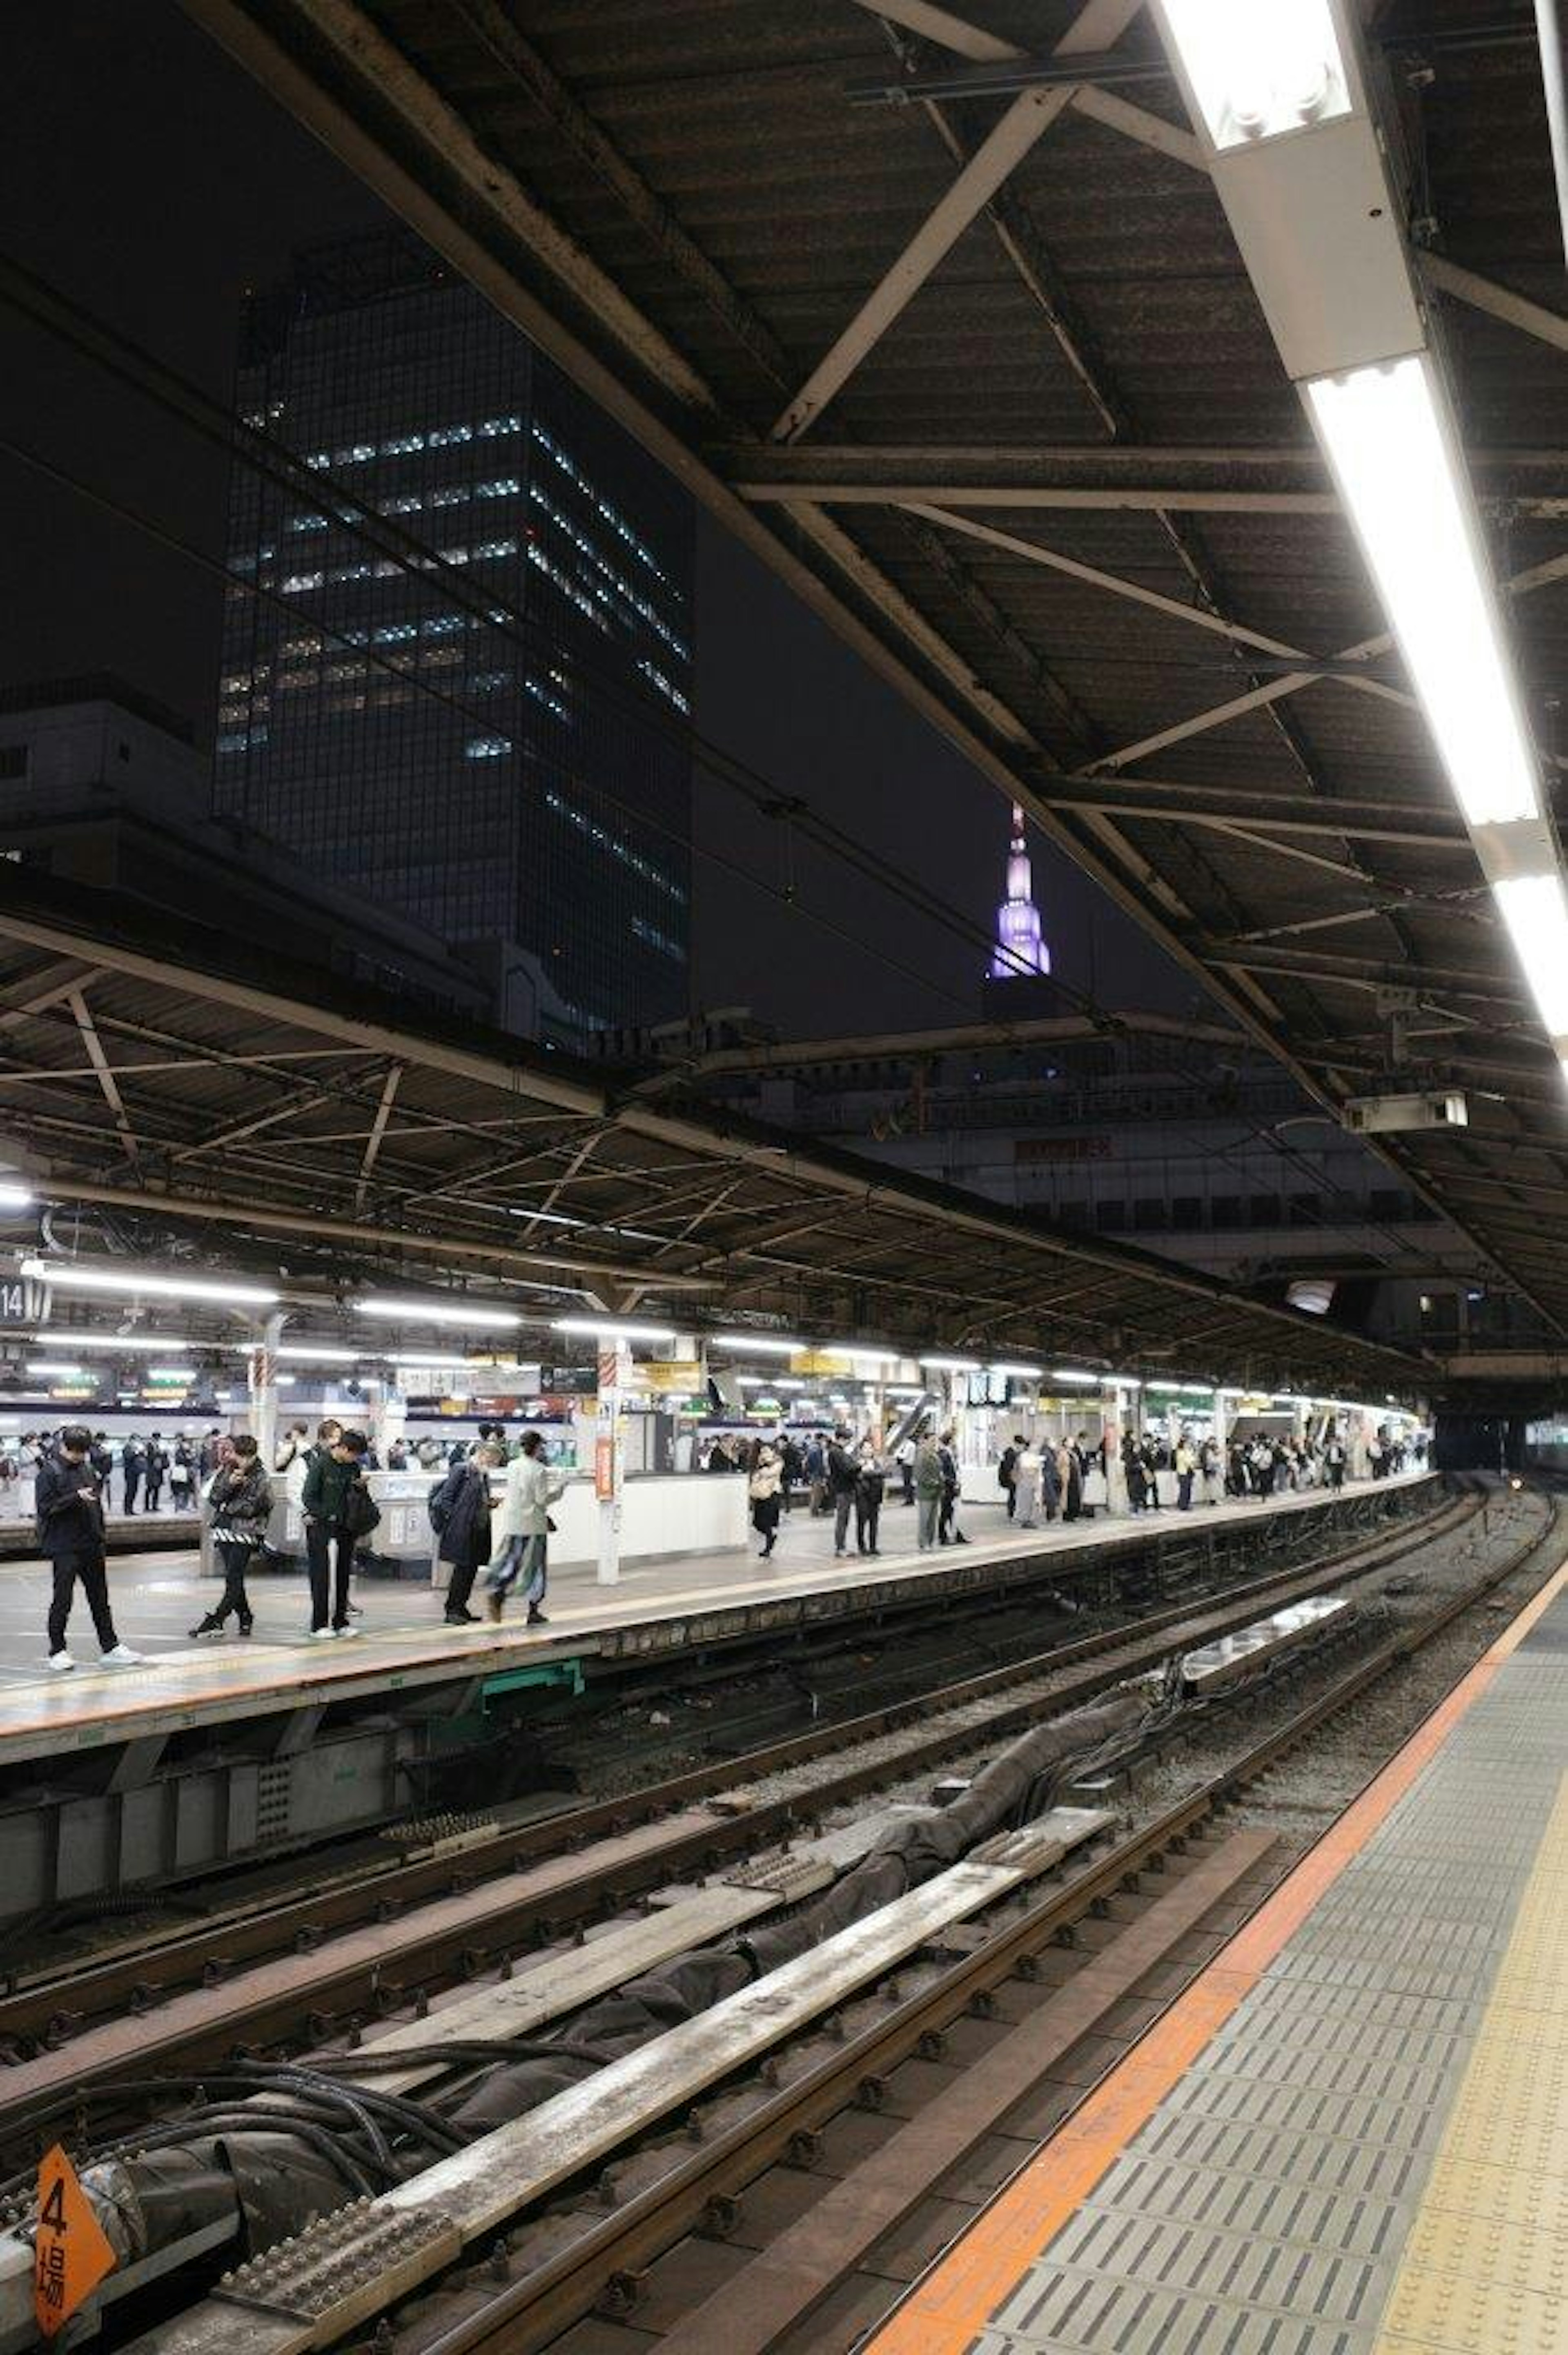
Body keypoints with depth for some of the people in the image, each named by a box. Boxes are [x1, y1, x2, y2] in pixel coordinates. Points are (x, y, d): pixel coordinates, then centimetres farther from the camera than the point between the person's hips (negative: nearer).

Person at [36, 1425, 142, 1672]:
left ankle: (110, 1647, 18)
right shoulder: (50, 1471, -9)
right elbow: (46, 1508, -16)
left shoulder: (87, 1469, 10)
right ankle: (57, 1650, 12)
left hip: (91, 1546, 7)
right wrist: (76, 1497, -26)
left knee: (100, 1598, 12)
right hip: (64, 1547, -7)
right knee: (63, 1599, -1)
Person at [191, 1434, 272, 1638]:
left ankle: (215, 1620, -12)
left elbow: (249, 1508, -10)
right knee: (233, 1578, 9)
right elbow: (213, 1497, 2)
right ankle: (245, 1618, 18)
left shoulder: (261, 1478, -4)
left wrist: (225, 1507, -2)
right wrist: (229, 1483, -14)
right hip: (223, 1531, 5)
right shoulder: (226, 1470, 10)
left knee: (234, 1580, -9)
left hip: (244, 1532, -5)